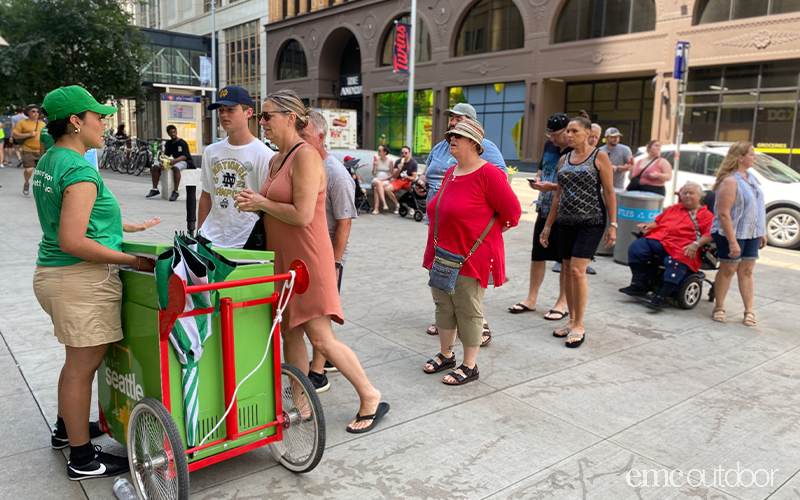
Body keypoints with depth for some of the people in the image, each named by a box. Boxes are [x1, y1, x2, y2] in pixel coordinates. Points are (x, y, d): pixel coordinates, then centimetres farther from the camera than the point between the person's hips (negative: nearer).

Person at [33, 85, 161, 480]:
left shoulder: (48, 161, 13)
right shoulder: (79, 170, -20)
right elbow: (73, 242, -25)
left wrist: (129, 227, 22)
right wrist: (132, 260, -19)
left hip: (52, 273, 10)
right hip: (82, 282, -10)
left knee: (80, 360, 25)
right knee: (82, 366, 1)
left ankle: (67, 428, 43)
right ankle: (82, 458, 15)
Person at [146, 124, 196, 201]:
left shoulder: (182, 143, -11)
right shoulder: (168, 144, 10)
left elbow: (184, 156, -21)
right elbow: (166, 155, 7)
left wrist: (174, 161, -36)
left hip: (184, 161, -8)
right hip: (174, 161, 8)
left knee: (175, 168, -42)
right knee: (155, 167, -4)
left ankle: (175, 191, -40)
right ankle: (155, 189, -2)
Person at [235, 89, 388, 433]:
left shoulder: (306, 156, -15)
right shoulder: (276, 160, 15)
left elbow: (302, 214, -23)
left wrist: (262, 203, -9)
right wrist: (254, 203, 4)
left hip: (307, 259, -9)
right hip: (282, 258, 9)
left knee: (320, 338, -6)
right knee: (289, 335, 12)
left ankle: (371, 398, 10)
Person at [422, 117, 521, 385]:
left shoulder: (488, 174, -15)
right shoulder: (450, 172, 10)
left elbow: (512, 212, -13)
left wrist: (485, 236, -2)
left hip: (472, 257, -8)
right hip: (442, 254, 8)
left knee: (467, 310, 2)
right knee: (443, 305, 17)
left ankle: (470, 366, 17)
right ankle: (446, 354, 35)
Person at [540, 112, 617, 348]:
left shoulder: (599, 156, -2)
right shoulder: (564, 159, 12)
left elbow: (609, 192, -4)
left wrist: (613, 225, -10)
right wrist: (547, 226, 14)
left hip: (591, 222, -5)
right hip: (566, 222, 6)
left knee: (577, 270, -12)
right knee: (568, 271, 7)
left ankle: (579, 326, -1)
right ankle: (572, 321, 19)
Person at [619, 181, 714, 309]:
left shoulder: (706, 215, 11)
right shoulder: (674, 208, 31)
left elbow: (710, 234, -3)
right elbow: (658, 220, 34)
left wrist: (696, 244, -21)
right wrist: (648, 226, 12)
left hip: (682, 247, -5)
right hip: (658, 240, 5)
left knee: (675, 261, -38)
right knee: (636, 247, -19)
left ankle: (662, 296, -32)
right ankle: (639, 285, -17)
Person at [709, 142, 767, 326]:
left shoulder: (750, 177, 9)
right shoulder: (730, 181, -18)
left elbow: (756, 207, 17)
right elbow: (723, 214, -23)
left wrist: (762, 233, 15)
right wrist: (732, 242, -25)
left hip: (751, 234, 7)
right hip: (732, 234, -7)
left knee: (747, 271, 9)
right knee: (728, 270, 2)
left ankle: (749, 311, 14)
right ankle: (719, 308, 15)